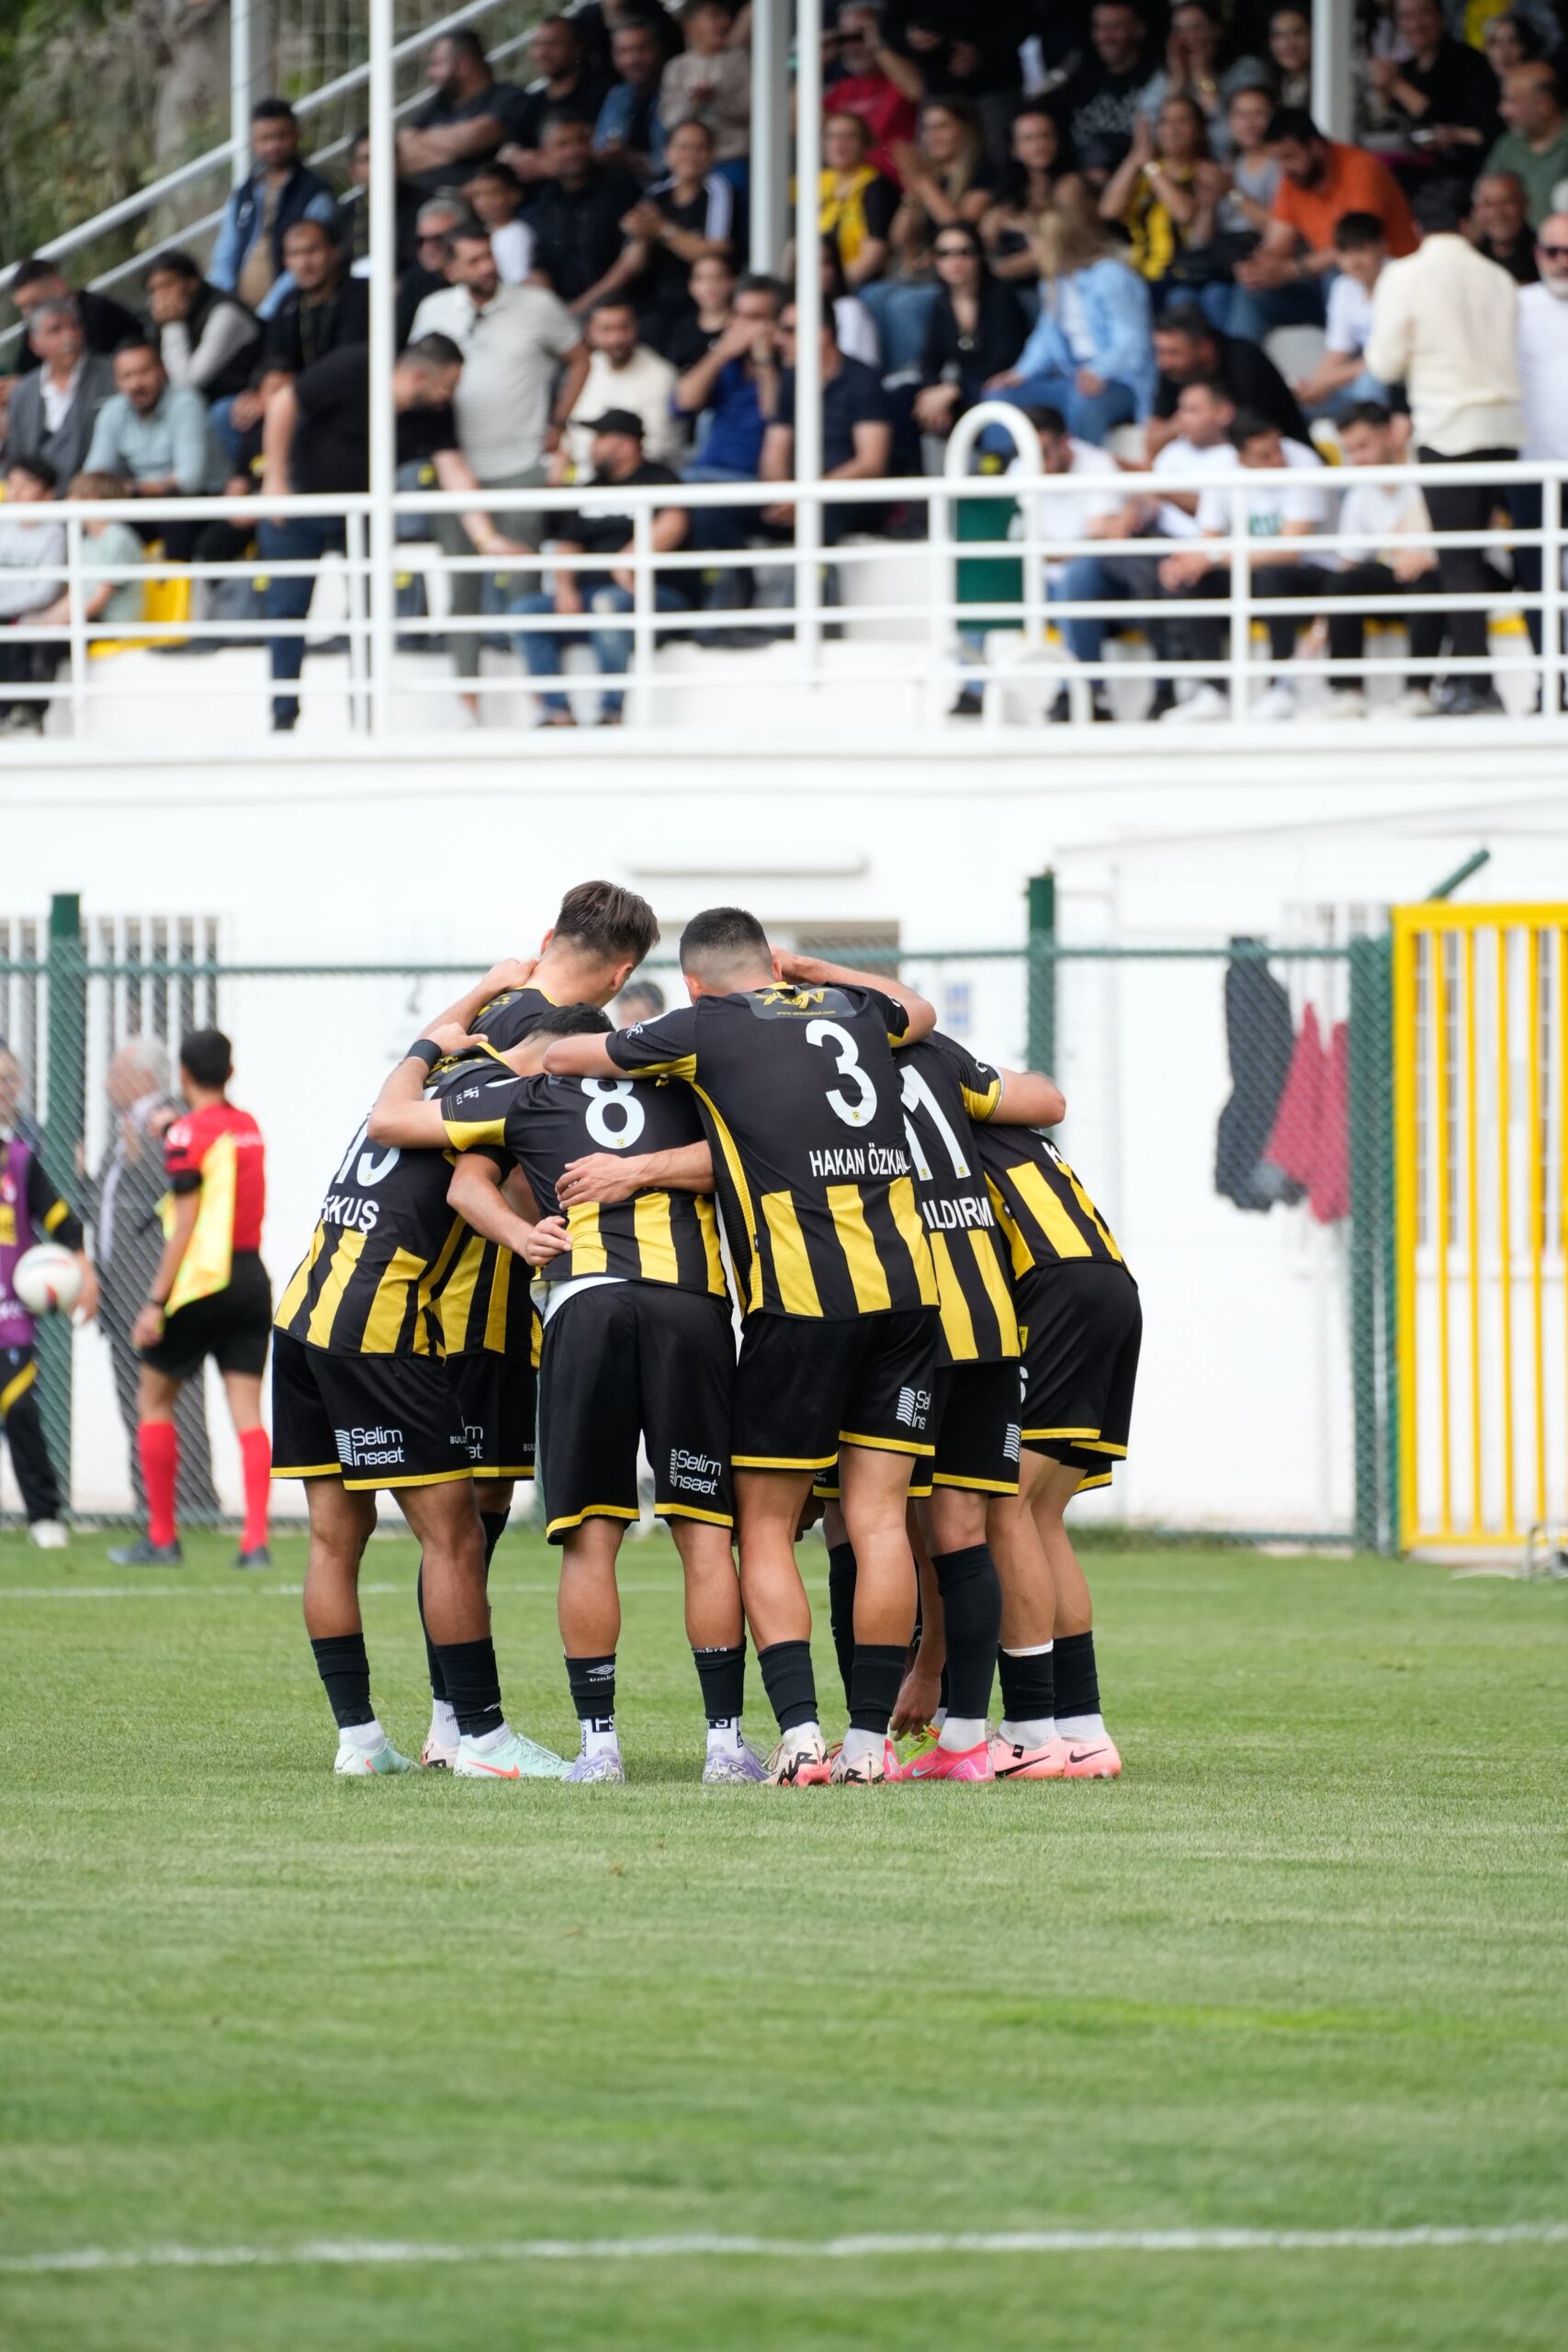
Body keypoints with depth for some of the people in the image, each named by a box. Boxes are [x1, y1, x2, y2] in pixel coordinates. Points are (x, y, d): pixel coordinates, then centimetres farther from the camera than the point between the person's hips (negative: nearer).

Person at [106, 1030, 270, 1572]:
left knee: (154, 1398, 8)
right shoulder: (249, 1127, 11)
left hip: (201, 1283, -6)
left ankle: (162, 1538, 8)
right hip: (252, 1279, 6)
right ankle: (256, 1541, -10)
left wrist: (156, 1302, -13)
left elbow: (186, 1224, -14)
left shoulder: (188, 1134, -9)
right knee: (246, 1410, 1)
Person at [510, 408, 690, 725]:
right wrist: (564, 588, -2)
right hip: (588, 595, 7)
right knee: (525, 609, -16)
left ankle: (611, 713, -34)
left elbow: (672, 524, -16)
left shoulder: (658, 479, 3)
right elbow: (566, 549, 20)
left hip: (655, 595, -7)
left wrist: (629, 560, -29)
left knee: (611, 603, -40)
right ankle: (558, 714, -22)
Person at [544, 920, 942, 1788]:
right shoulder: (852, 1009, 15)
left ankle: (799, 1733, -10)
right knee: (878, 1519, 5)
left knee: (765, 1528, 4)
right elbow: (917, 1009, 41)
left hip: (802, 1298, -4)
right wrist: (810, 969, 44)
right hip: (903, 1282, 4)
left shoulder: (708, 1026, 2)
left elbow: (561, 1057, 12)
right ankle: (870, 1740, 2)